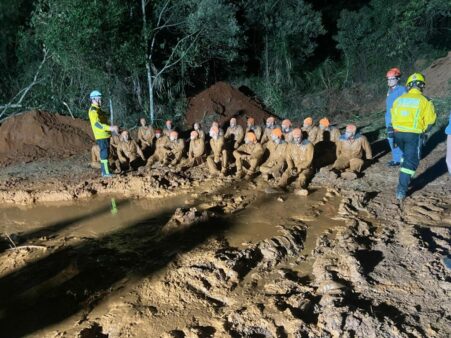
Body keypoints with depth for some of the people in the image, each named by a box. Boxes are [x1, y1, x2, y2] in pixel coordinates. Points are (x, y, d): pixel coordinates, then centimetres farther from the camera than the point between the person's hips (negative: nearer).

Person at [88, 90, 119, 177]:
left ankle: (103, 170, 25)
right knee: (104, 153, -9)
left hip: (105, 135, 10)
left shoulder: (98, 109, 18)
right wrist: (109, 128, -36)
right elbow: (96, 124, -29)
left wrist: (111, 128, 21)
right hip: (101, 136, -10)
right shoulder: (93, 111, -15)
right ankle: (106, 172, -6)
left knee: (105, 153, 16)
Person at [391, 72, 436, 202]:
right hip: (413, 135, -5)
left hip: (398, 133, 5)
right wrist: (422, 131, 17)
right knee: (411, 161, -1)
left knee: (406, 156, 28)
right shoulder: (424, 101, -4)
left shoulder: (399, 99, 8)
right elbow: (430, 121, -1)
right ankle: (402, 190, -8)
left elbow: (393, 118, 14)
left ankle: (405, 180, 35)